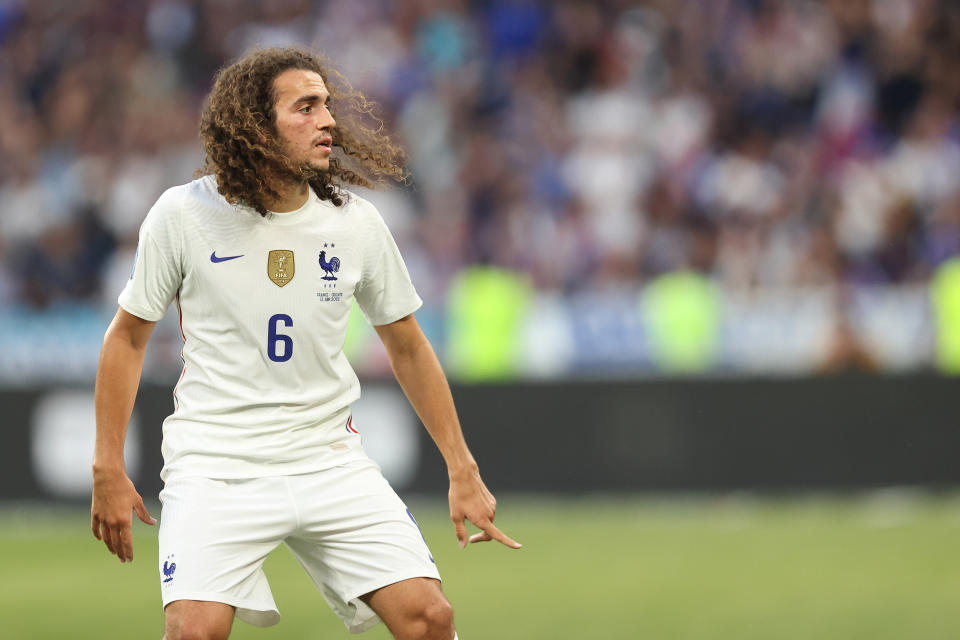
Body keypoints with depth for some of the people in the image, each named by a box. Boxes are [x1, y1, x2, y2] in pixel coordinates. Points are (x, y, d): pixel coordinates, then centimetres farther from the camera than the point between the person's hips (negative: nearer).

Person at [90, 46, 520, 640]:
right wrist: (109, 469, 2)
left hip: (330, 457, 3)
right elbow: (128, 335, 5)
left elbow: (407, 346, 12)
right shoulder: (185, 214, -6)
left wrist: (463, 472, 12)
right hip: (216, 464, -3)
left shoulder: (357, 223, 0)